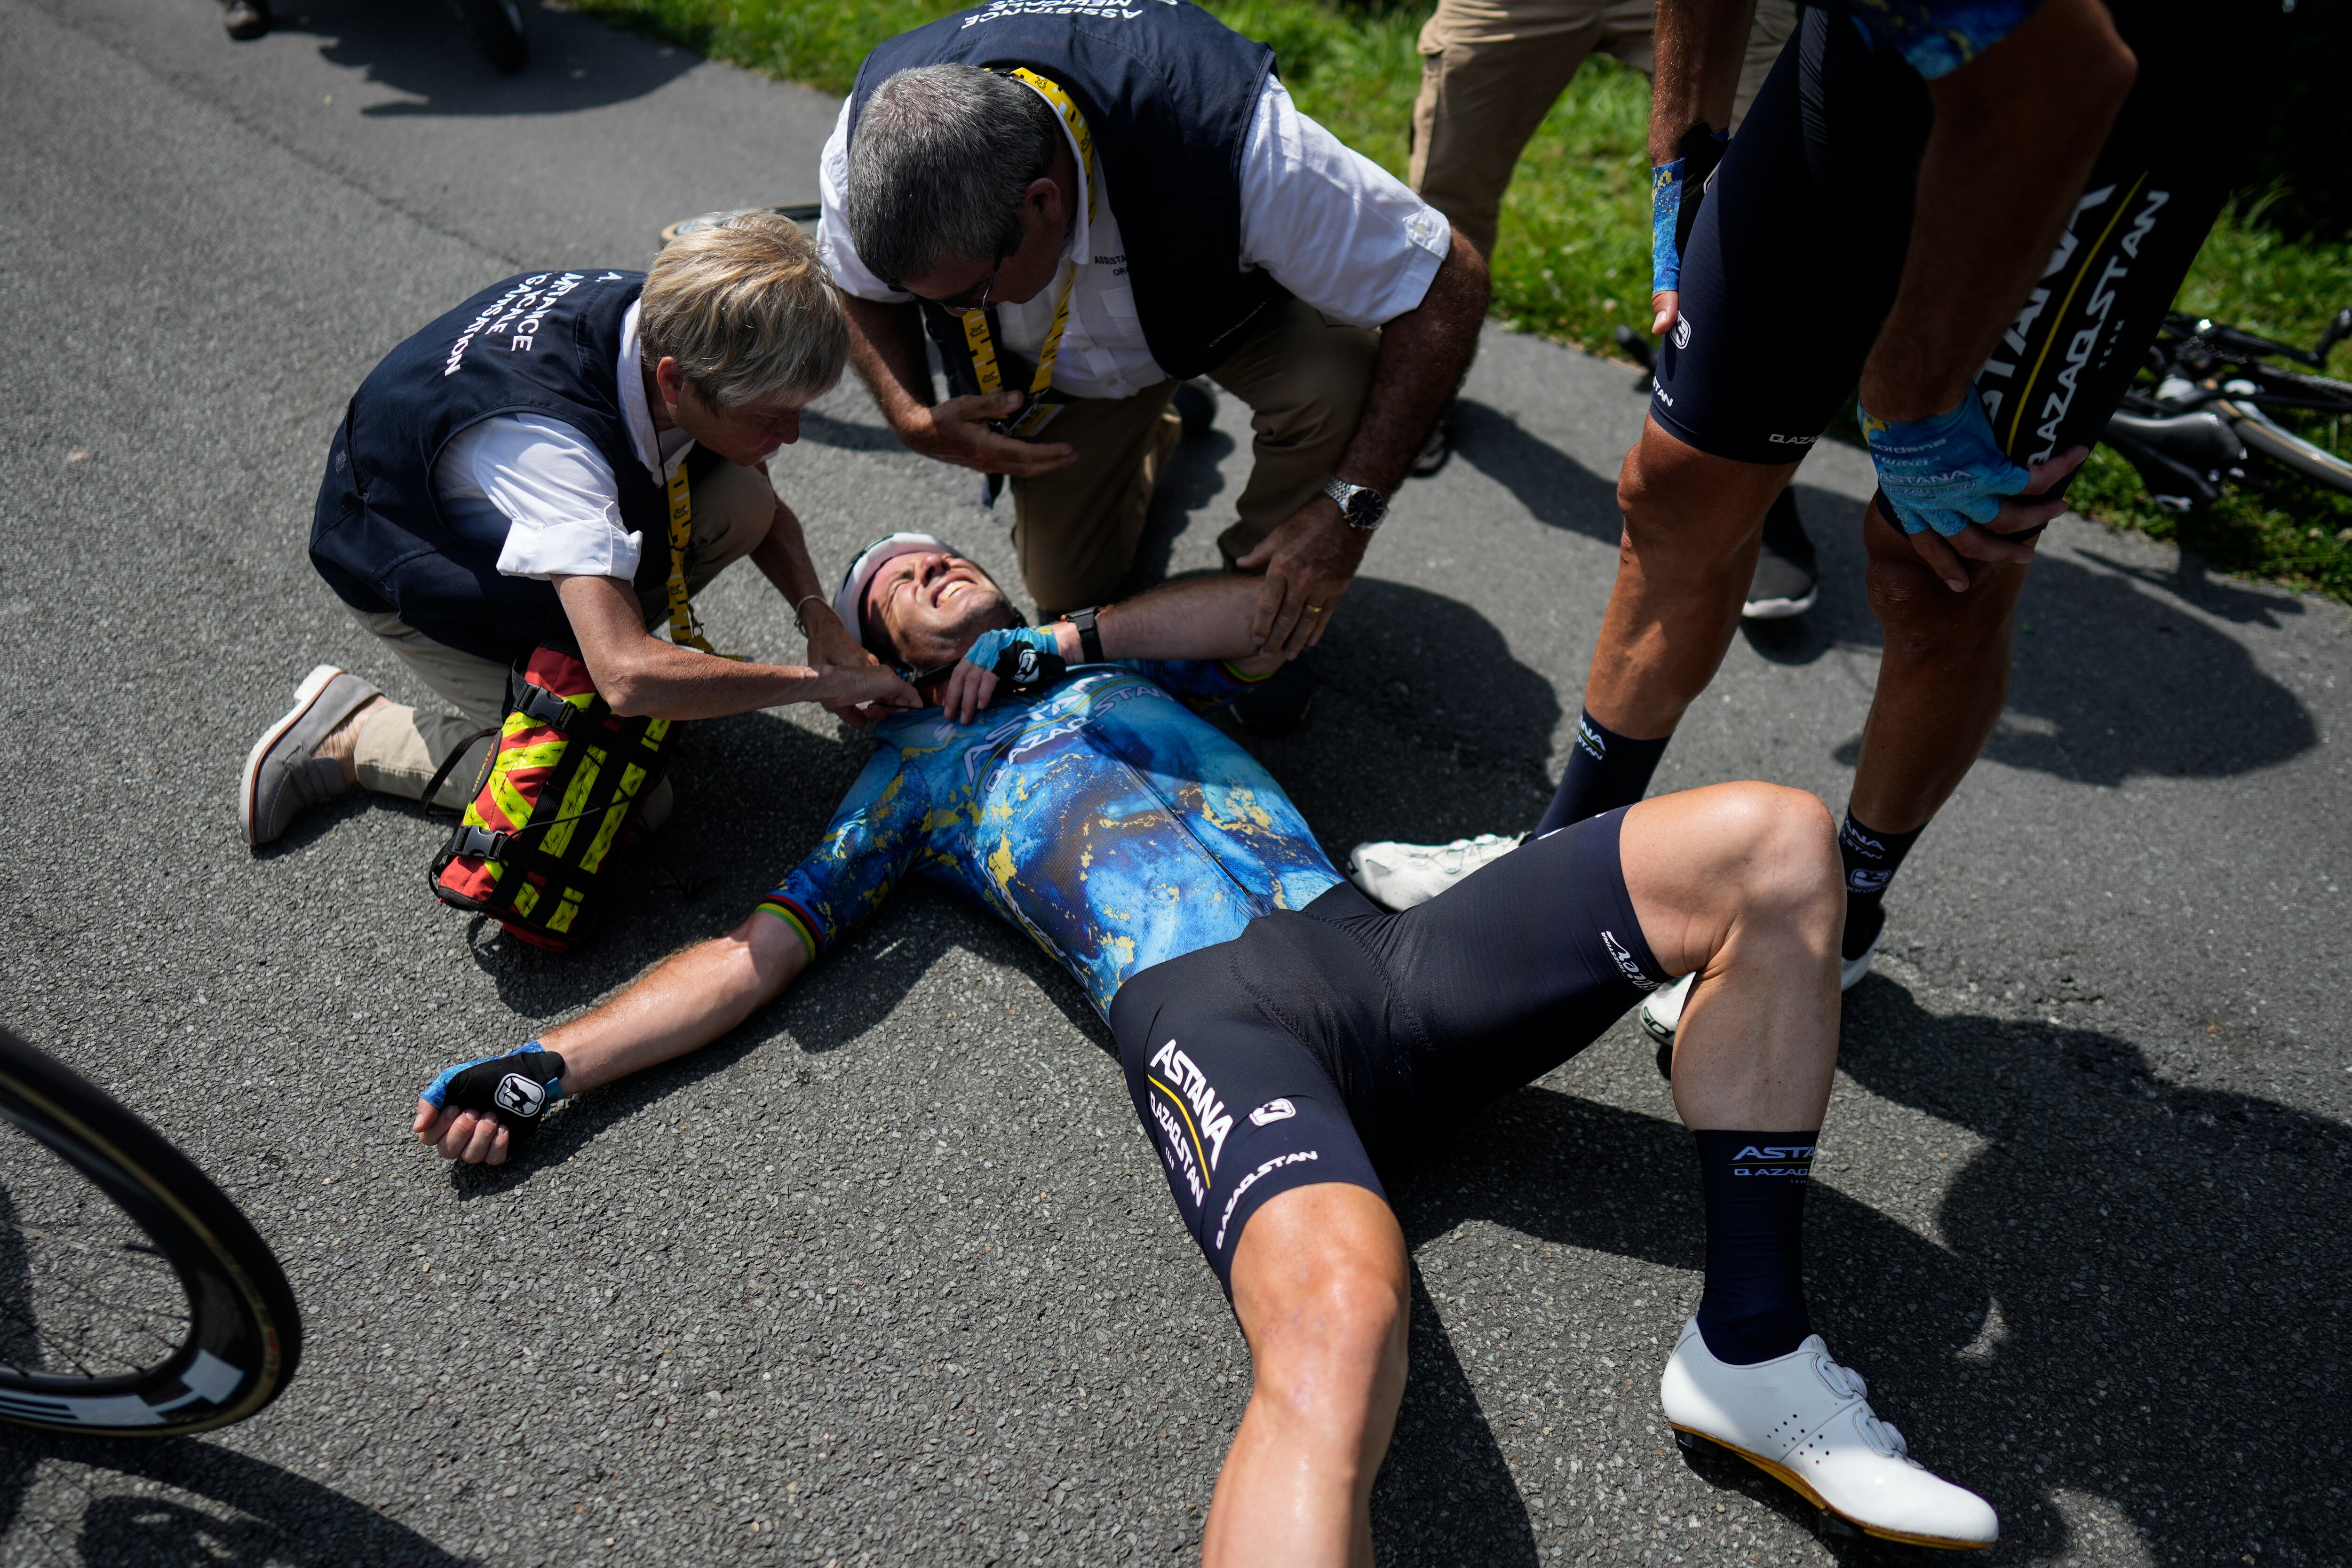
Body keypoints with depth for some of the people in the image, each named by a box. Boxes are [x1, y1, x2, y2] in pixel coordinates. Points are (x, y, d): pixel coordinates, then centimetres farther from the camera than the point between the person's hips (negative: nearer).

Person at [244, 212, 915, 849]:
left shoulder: (673, 325, -22)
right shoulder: (543, 437, -44)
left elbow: (764, 506, -3)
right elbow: (629, 677, -50)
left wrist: (817, 615, -20)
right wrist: (817, 680, -39)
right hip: (414, 567, -6)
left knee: (742, 504, -19)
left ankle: (563, 653, 3)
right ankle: (347, 730, -1)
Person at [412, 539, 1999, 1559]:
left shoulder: (1118, 658, 33)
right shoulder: (914, 767, 26)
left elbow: (1283, 603, 20)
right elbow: (761, 945, 22)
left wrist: (1066, 637, 17)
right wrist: (550, 1063, 12)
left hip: (1384, 950, 5)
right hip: (1212, 1014, -4)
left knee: (1776, 838, -9)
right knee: (1338, 1313, -39)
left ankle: (1750, 1353, -8)